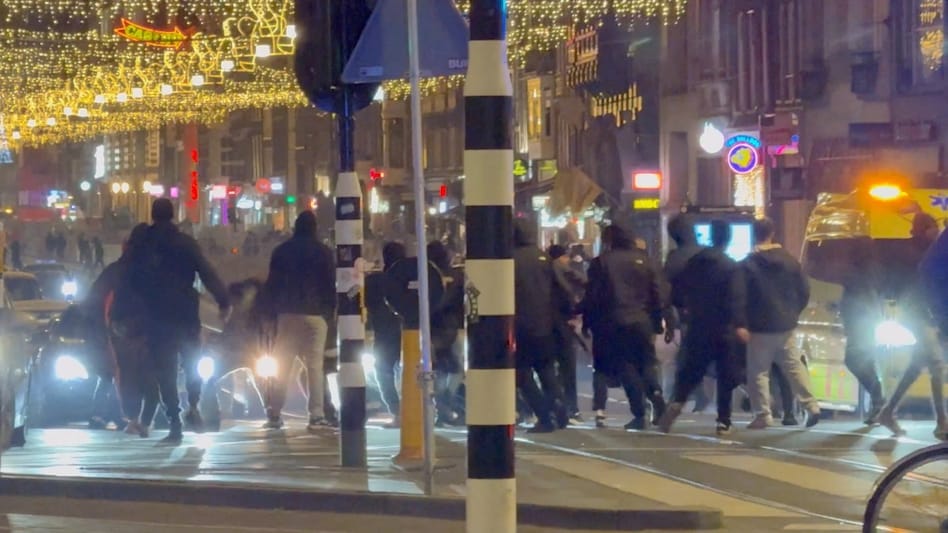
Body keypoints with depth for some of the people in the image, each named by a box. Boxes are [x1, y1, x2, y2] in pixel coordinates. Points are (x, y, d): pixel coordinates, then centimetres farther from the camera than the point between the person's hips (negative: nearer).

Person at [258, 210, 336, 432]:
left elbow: (271, 285, 6)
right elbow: (331, 285, 1)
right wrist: (330, 312, 7)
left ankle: (275, 415, 2)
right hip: (316, 314, -2)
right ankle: (317, 416, -12)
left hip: (288, 314, 2)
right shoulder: (323, 252, 1)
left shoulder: (281, 251, 7)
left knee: (282, 366, 6)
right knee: (315, 365, -4)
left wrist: (271, 313, 10)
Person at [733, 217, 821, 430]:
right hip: (786, 325, 4)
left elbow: (739, 297, -16)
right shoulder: (790, 261, 5)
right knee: (794, 365, 13)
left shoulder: (748, 264, -8)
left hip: (760, 327, -4)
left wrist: (740, 324, -16)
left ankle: (763, 415, -3)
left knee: (758, 371, 1)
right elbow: (804, 292, 7)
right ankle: (811, 406, 4)